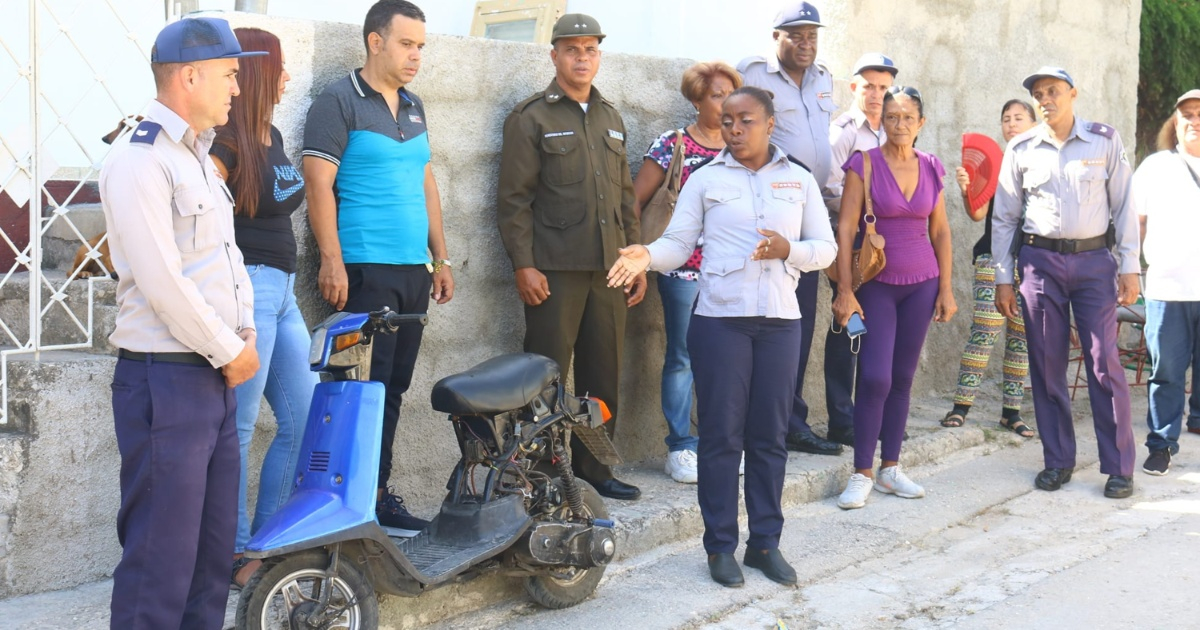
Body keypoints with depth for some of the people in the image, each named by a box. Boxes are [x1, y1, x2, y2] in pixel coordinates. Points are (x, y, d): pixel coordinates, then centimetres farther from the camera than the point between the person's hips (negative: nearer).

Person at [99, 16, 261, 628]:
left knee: (215, 548, 14)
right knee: (162, 556, -5)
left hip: (216, 375, 9)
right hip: (165, 379, -9)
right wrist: (230, 352, -11)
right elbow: (161, 279, -19)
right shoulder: (139, 159, -13)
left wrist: (244, 332, 6)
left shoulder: (197, 156, 17)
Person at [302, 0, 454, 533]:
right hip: (365, 270, -7)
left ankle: (379, 495, 17)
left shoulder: (413, 107, 19)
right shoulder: (340, 102, -4)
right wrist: (332, 260, -17)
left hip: (414, 271, 7)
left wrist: (441, 258, 18)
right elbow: (319, 184, -10)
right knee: (367, 388, -7)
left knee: (393, 388, 9)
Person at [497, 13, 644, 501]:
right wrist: (522, 265, -13)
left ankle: (593, 468, 19)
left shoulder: (610, 118, 19)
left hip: (609, 268, 6)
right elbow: (514, 197, -5)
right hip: (554, 270, -5)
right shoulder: (531, 118, 0)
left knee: (603, 375, 8)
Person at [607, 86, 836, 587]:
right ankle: (720, 545, 11)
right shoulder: (705, 179, 4)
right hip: (721, 320, -2)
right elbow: (678, 244, -2)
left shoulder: (799, 180, 10)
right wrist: (647, 256, -23)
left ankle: (765, 541, 19)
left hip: (780, 320, 2)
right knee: (722, 433, 1)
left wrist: (790, 250, -12)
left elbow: (826, 246, 8)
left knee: (770, 435, 8)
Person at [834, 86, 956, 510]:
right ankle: (862, 473, 0)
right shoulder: (864, 164, -6)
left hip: (921, 282, 4)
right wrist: (845, 290, -15)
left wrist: (946, 288, 7)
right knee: (875, 377, -11)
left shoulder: (930, 168, 7)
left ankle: (890, 469, 17)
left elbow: (940, 231, 11)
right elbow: (846, 229, -9)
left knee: (902, 377, 7)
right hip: (876, 283, -4)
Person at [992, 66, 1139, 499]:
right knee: (1046, 365, 4)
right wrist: (1003, 280, 5)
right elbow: (1004, 217, 8)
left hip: (1093, 259, -1)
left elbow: (1124, 206, 3)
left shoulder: (1105, 141, 2)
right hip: (1040, 260, 2)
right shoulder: (1020, 150, 5)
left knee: (1105, 362, -4)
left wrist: (1129, 267, -3)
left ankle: (1120, 467, 3)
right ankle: (1057, 461, 15)